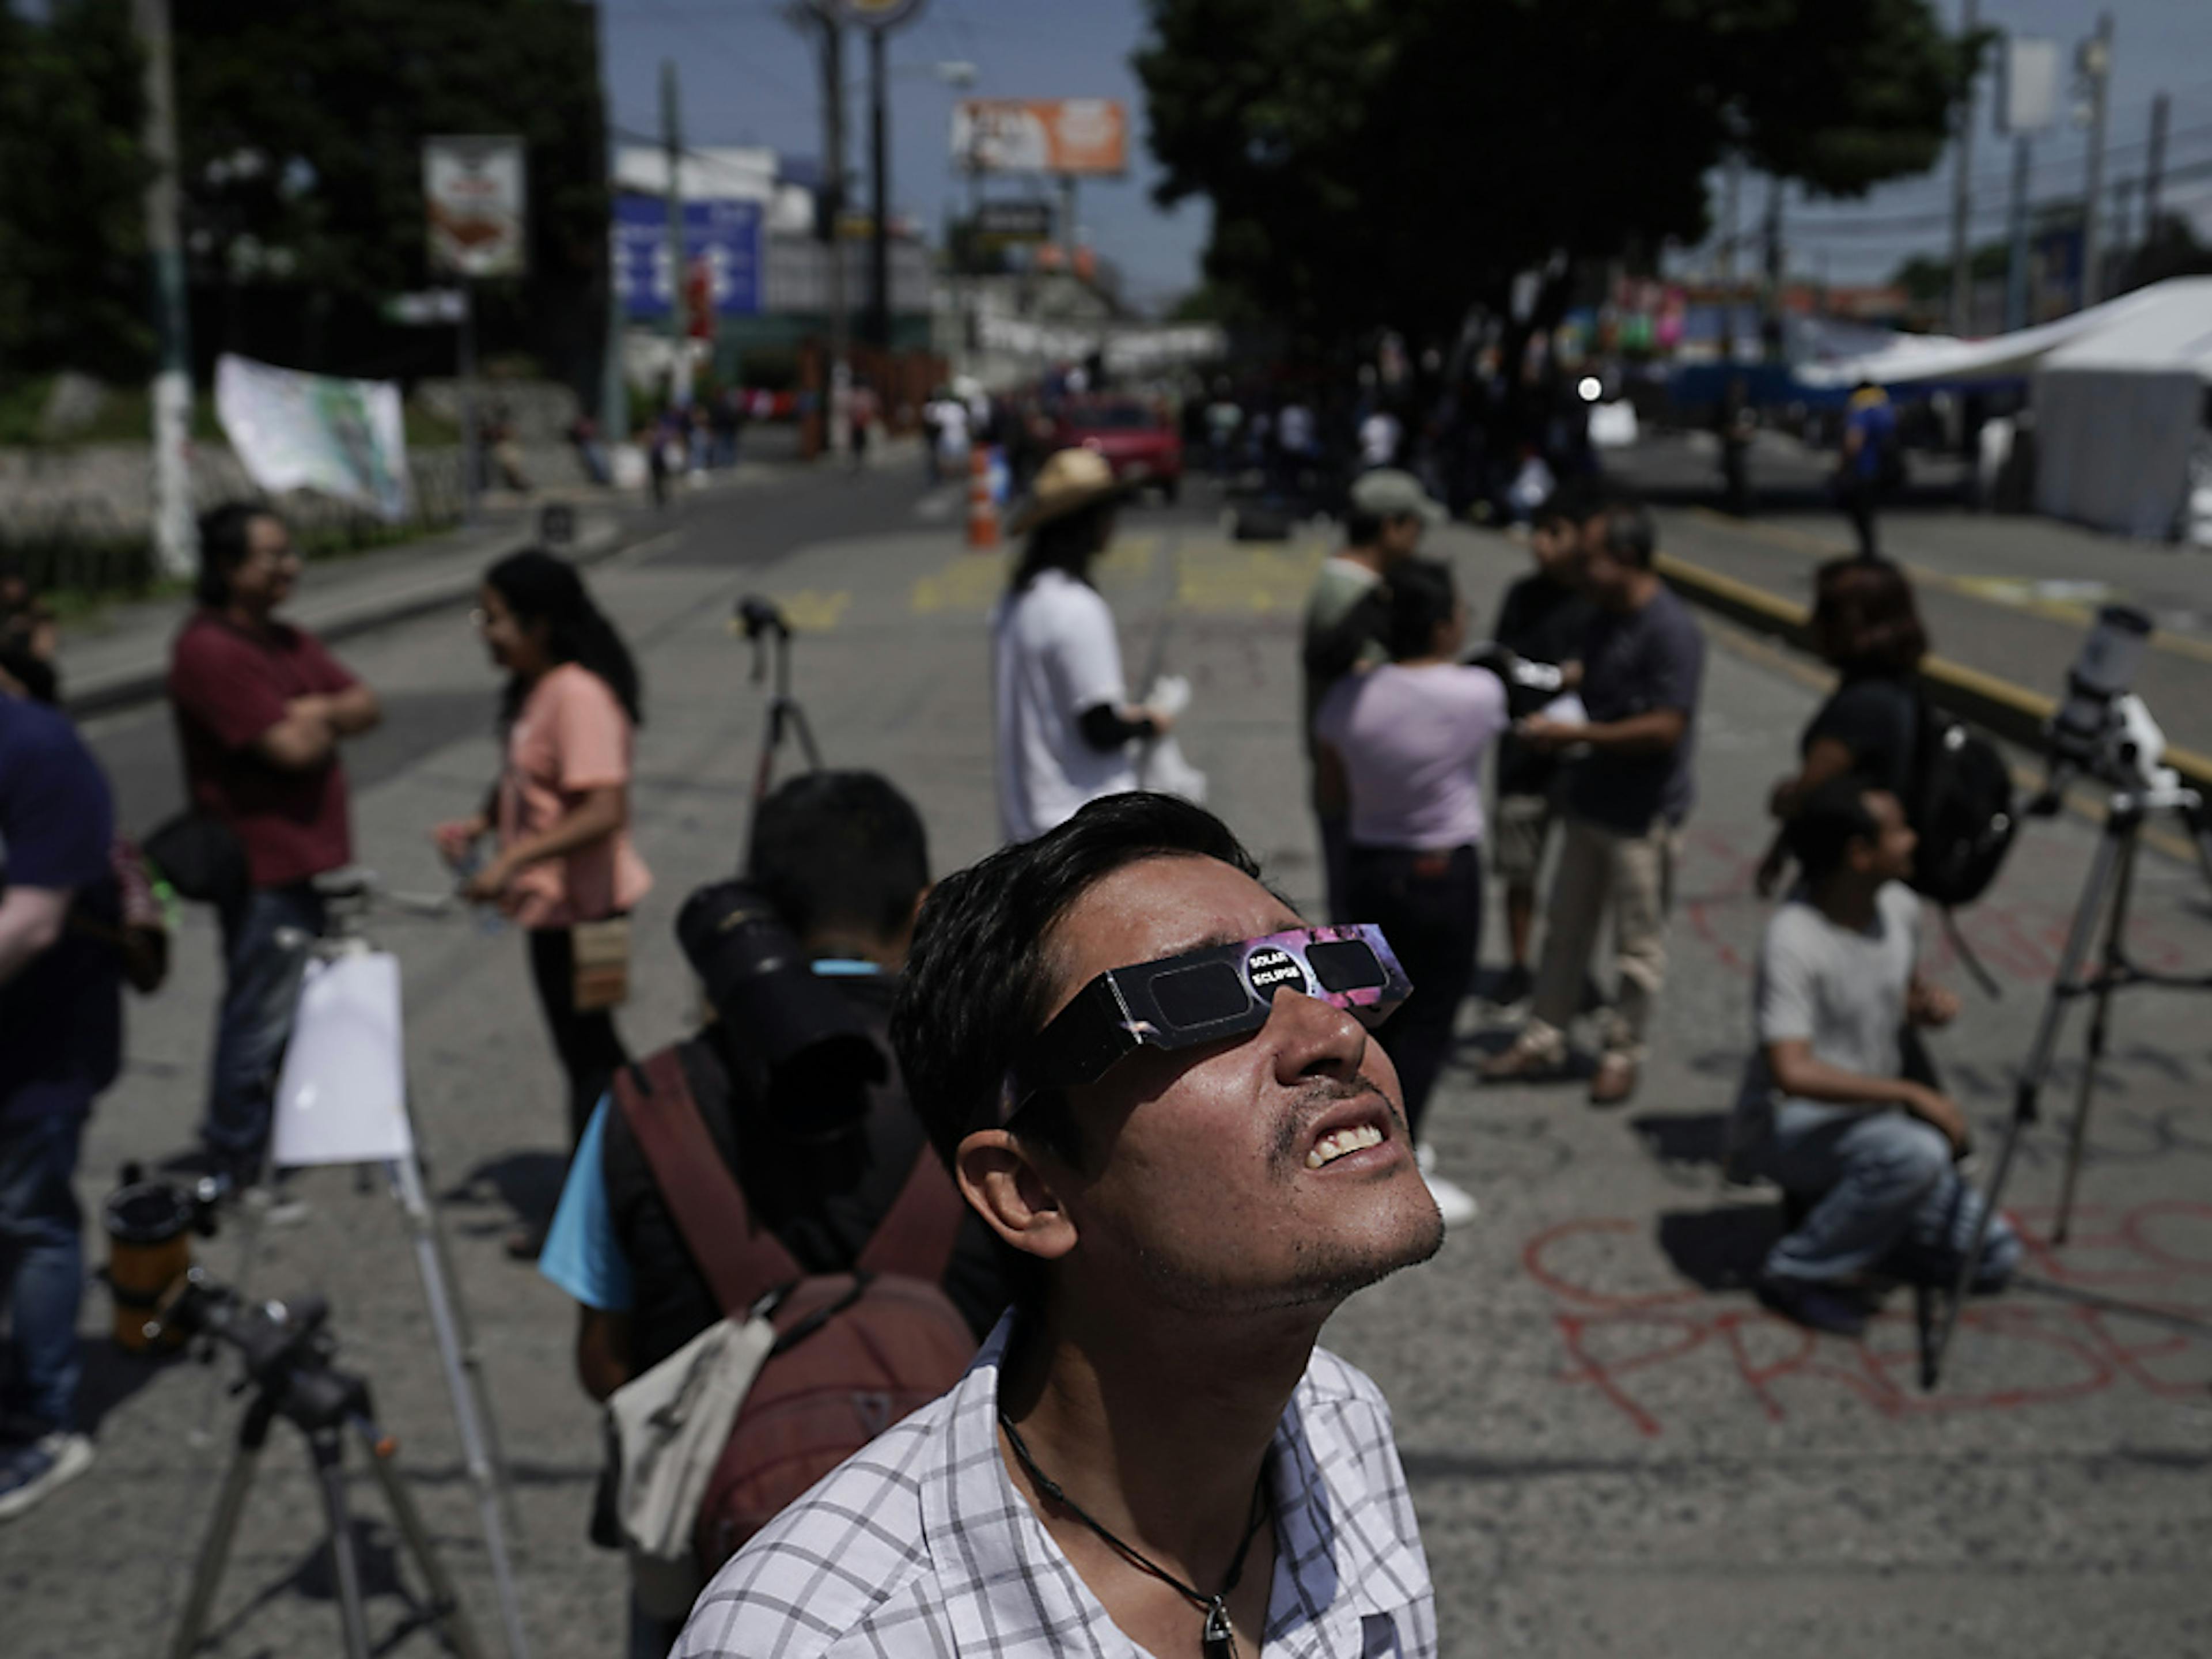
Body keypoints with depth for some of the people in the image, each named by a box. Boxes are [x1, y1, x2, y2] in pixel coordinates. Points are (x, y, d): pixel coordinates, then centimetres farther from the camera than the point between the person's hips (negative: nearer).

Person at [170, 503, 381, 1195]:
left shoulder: (287, 641, 13)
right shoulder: (209, 651, -18)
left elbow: (367, 707, 7)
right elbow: (291, 748, -23)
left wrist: (318, 714, -12)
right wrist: (327, 723, -3)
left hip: (304, 856, 10)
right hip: (260, 865, -9)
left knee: (289, 1008, 20)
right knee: (260, 1017, -1)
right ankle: (237, 1171, 12)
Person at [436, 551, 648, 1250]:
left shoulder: (579, 696, -22)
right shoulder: (529, 691, 9)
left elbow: (604, 811, -29)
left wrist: (513, 861, -31)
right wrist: (478, 824, 5)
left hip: (580, 904, -10)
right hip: (552, 902, 10)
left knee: (586, 1050, 1)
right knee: (590, 1049, 18)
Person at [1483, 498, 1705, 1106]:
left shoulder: (1671, 632, -21)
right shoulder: (1606, 620, 7)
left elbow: (1666, 727, -25)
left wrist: (1576, 734, -22)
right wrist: (1554, 721, 2)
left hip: (1643, 815, -9)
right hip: (1590, 800, 9)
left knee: (1638, 943, 7)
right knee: (1565, 928, 16)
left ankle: (1623, 1053, 21)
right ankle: (1544, 1038, 28)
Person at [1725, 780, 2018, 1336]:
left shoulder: (1899, 908, -1)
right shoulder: (1793, 942, -25)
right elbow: (1793, 1073, -34)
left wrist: (1929, 1004, -5)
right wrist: (1910, 1094, -32)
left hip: (1865, 1126, 7)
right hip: (1786, 1127, -7)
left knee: (1993, 1255, -1)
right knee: (1917, 1152, -36)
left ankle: (1837, 1217, 13)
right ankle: (1796, 1271, -16)